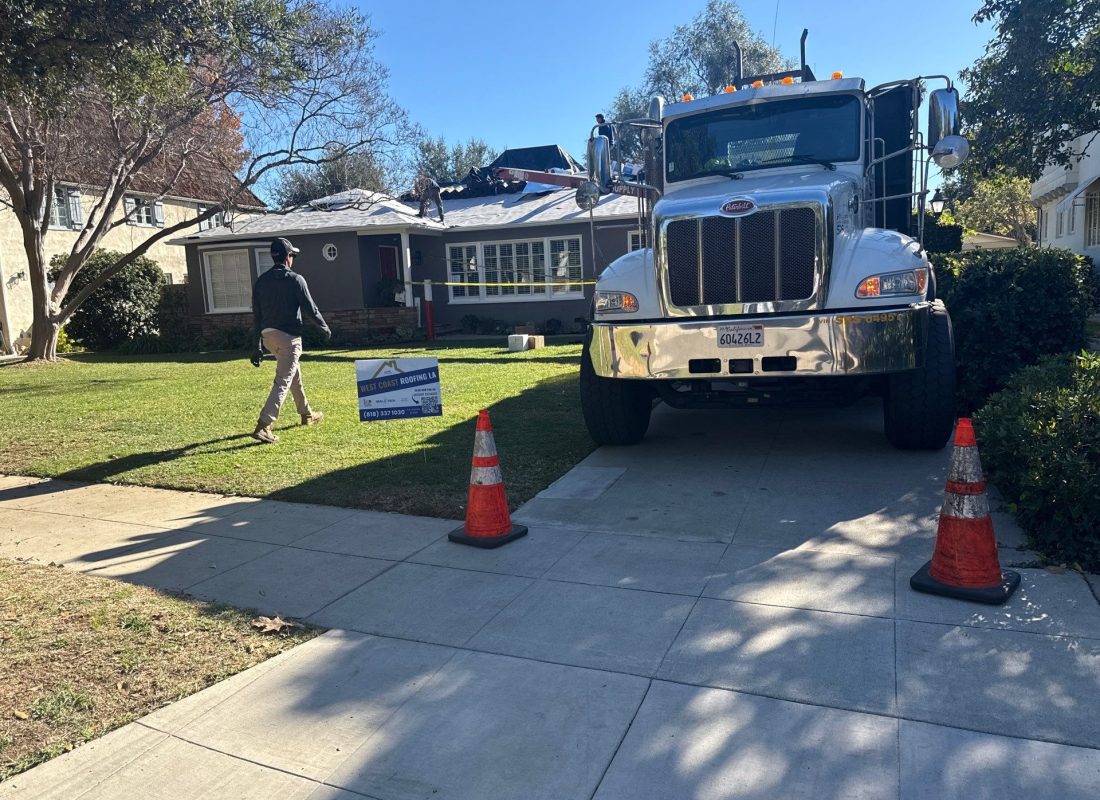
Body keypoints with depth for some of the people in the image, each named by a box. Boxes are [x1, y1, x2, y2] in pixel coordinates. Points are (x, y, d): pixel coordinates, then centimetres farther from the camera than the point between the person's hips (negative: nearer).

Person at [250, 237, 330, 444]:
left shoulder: (261, 281, 8)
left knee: (293, 372, 24)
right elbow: (310, 308, -8)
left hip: (268, 336, 7)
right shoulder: (295, 279, -9)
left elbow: (256, 314, 8)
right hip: (289, 336, -7)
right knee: (282, 382, -6)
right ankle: (263, 426, -15)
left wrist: (258, 346, 13)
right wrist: (325, 328, 10)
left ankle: (306, 414, 37)